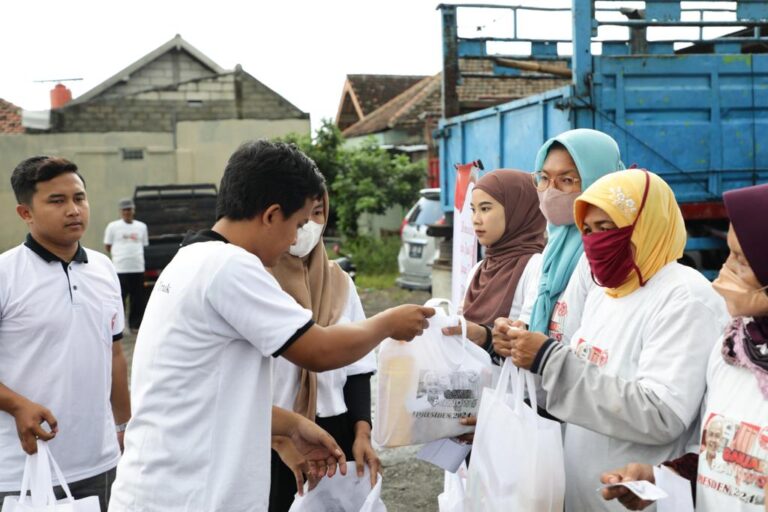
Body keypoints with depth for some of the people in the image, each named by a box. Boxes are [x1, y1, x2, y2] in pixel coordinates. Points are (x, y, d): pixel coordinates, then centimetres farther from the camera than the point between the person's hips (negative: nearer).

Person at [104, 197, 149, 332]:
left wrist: (135, 254, 10)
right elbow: (107, 246, 8)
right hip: (120, 268, -4)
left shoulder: (141, 226, 13)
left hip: (138, 268, 4)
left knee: (138, 299, 6)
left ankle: (135, 324, 16)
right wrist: (117, 255, 2)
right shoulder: (113, 226, 3)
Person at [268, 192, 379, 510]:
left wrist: (362, 432, -3)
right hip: (266, 443, -4)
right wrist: (279, 439, -15)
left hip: (335, 437, 4)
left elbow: (357, 370, 9)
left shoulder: (338, 283, 7)